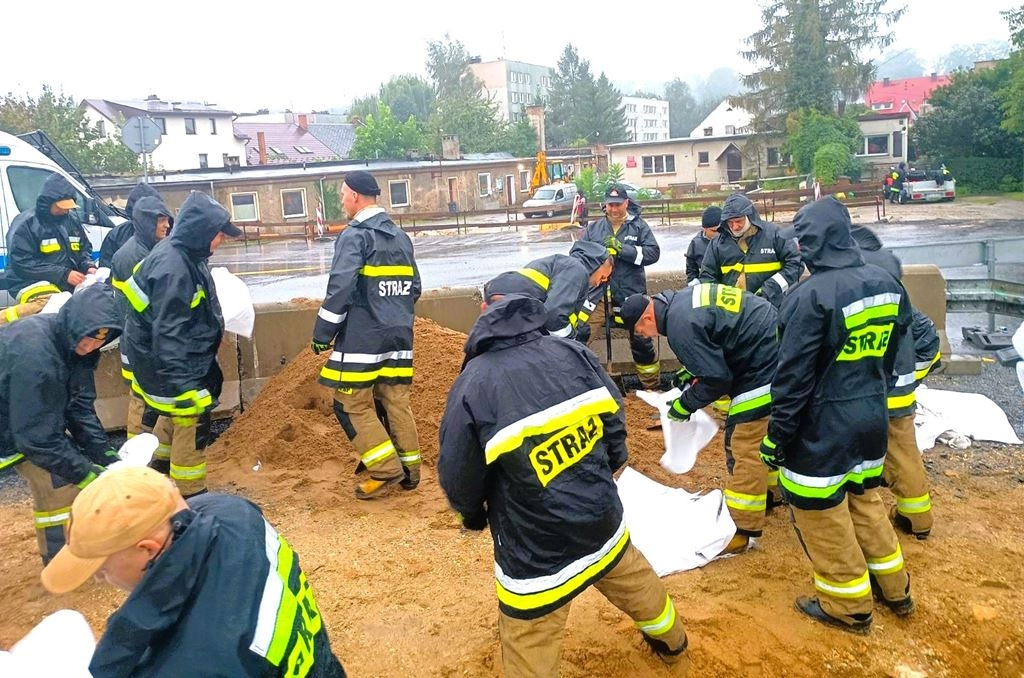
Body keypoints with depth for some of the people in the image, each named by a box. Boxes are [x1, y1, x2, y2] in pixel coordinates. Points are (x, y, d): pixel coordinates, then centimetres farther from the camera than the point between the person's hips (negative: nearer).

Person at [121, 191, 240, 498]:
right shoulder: (173, 268, -27)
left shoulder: (186, 255, 4)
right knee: (192, 427, -1)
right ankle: (191, 499, 12)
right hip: (175, 366, -10)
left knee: (179, 421, 23)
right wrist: (183, 385, -31)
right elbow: (167, 335, -30)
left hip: (189, 360, 10)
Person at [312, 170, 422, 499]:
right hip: (398, 336, 7)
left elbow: (340, 289, -16)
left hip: (362, 337, -7)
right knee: (397, 401, 11)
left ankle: (387, 470, -2)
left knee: (351, 403, 1)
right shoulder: (401, 237, 14)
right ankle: (409, 469, 15)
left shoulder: (354, 235, -9)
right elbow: (414, 288, 18)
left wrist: (322, 334, -9)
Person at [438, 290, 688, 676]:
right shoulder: (573, 353, -7)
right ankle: (670, 639, 66)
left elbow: (458, 479, -10)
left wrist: (474, 514, 14)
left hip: (537, 555, -6)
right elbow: (614, 424, 4)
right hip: (603, 525, 6)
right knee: (634, 581, 36)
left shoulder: (475, 384, -19)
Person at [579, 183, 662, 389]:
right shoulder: (593, 228, 5)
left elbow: (653, 253, -10)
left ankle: (652, 386, 29)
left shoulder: (639, 226, 0)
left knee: (642, 342, 12)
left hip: (630, 296, -1)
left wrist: (622, 249, -19)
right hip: (598, 295, 1)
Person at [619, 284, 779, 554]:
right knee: (761, 431, 25)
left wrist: (685, 404, -4)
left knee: (747, 449, -6)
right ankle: (766, 492, 43)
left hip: (762, 370, -11)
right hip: (774, 349, 11)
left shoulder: (680, 326, -22)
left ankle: (741, 530, 1)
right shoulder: (685, 298, 8)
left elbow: (716, 379, -20)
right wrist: (691, 370, 14)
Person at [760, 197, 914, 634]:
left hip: (822, 427, -8)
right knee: (865, 501, 25)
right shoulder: (887, 285, 1)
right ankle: (894, 589, 40)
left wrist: (776, 435, -11)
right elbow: (889, 356, 12)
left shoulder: (812, 295, -23)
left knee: (822, 515, 10)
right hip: (871, 419, 8)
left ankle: (848, 606, 25)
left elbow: (794, 377, -20)